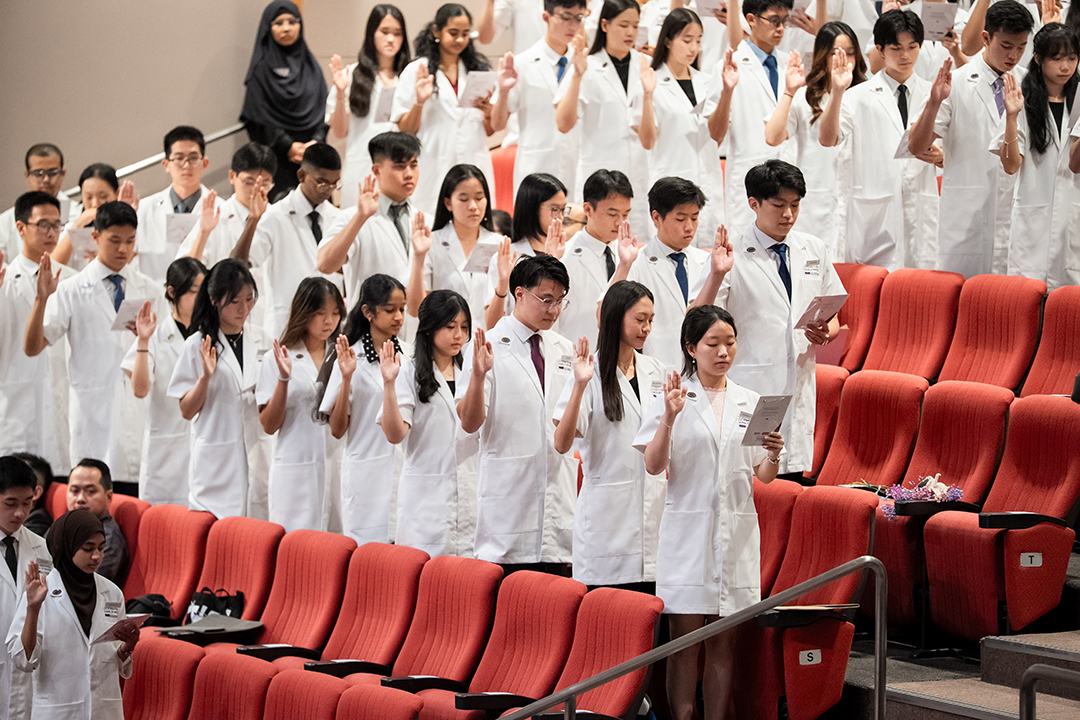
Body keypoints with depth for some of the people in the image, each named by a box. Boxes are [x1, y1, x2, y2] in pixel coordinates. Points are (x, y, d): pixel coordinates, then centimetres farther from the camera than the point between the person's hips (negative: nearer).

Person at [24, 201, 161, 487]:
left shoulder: (149, 290, 13)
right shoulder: (71, 291, 4)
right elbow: (32, 348, -2)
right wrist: (41, 299, -16)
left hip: (140, 407, 2)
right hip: (93, 411, -2)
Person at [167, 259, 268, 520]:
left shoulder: (259, 338, 8)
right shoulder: (197, 345, -5)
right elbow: (186, 410, -4)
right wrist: (205, 376, -18)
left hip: (258, 450, 4)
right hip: (217, 457, -4)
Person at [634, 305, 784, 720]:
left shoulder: (750, 403, 12)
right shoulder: (675, 397, 1)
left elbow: (763, 477, 13)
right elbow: (654, 466, -5)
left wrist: (772, 456, -9)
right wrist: (669, 418, -19)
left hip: (736, 531, 3)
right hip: (687, 527, -3)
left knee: (724, 643, 4)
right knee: (685, 642, -4)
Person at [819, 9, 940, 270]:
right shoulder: (860, 96, 5)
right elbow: (827, 139, -10)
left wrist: (939, 157, -7)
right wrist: (837, 92, -22)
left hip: (921, 209, 2)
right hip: (874, 215, -2)